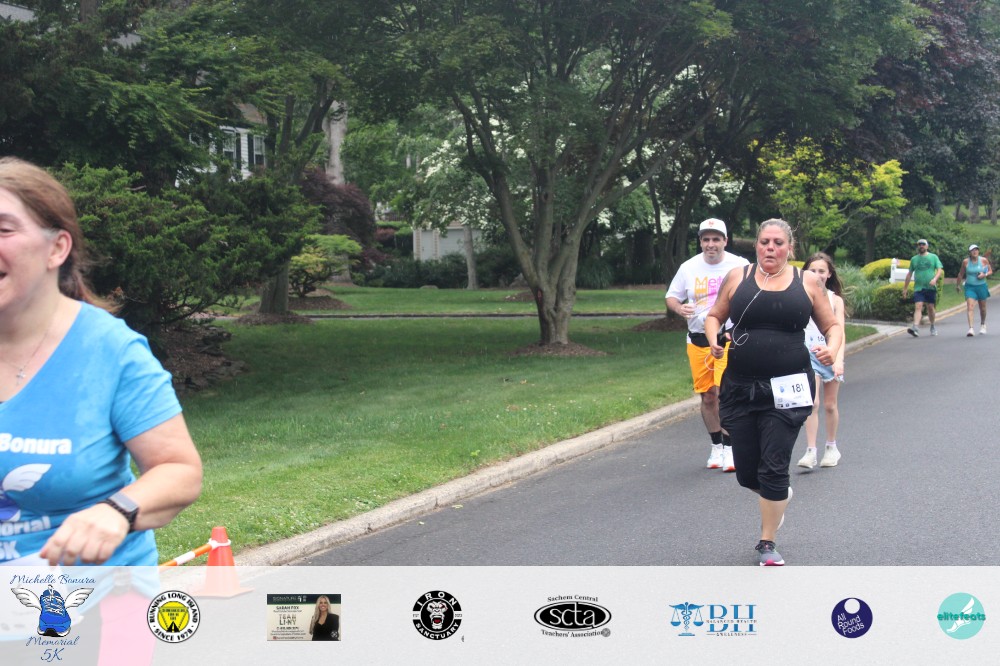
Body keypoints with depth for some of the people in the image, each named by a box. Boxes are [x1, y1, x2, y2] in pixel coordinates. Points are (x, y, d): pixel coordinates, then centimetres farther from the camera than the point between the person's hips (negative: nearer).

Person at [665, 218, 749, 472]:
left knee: (724, 392, -16)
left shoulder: (740, 266, 0)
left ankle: (729, 449, -6)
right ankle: (716, 447, 25)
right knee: (707, 397, 8)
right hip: (698, 339, 3)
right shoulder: (688, 268, 6)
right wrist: (678, 308, -8)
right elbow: (671, 296, 14)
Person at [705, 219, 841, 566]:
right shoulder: (737, 277, 5)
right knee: (747, 473, 8)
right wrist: (714, 339, -6)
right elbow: (714, 316, 15)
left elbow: (832, 326, 11)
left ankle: (767, 543, 12)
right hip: (740, 389, 2)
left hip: (786, 390, -2)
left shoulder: (807, 282, 4)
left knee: (773, 469, -6)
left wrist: (832, 349, -10)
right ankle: (779, 495, 43)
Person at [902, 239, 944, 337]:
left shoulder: (933, 257, 7)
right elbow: (909, 274, 18)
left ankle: (932, 327, 28)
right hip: (918, 288, 1)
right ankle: (915, 328, -28)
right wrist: (905, 288, 16)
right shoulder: (914, 259, 12)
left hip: (931, 287, 0)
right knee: (918, 307, -14)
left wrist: (935, 279, -19)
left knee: (930, 308, 7)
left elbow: (940, 270, 0)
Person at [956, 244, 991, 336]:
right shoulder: (965, 262, -4)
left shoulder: (984, 260, -4)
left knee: (982, 308, 14)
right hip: (970, 287, -1)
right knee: (970, 306, -17)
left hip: (981, 286, 1)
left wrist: (985, 275, -15)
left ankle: (983, 325, 40)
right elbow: (961, 274, 9)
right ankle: (970, 328, -25)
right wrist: (958, 285, 16)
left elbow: (990, 271, 6)